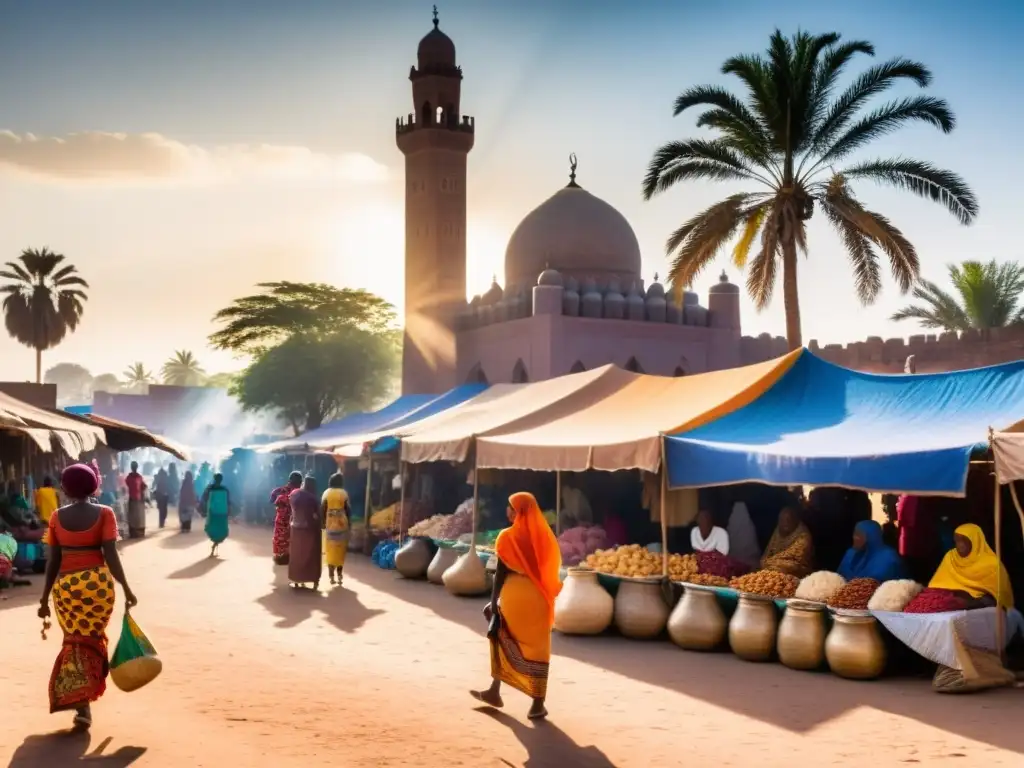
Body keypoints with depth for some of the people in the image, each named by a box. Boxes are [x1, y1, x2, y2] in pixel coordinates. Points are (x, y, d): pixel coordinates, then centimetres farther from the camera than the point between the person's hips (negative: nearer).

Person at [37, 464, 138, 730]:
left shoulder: (57, 517, 2)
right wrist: (126, 588, -6)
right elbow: (110, 555, -10)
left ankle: (77, 701, 6)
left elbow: (53, 560, 2)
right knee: (92, 640, 11)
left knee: (73, 641, 12)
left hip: (65, 585, 1)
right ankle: (84, 703, 10)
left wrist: (45, 597, 8)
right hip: (98, 583, -1)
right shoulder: (104, 513, -3)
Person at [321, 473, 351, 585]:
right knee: (340, 550, 9)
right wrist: (347, 519, 11)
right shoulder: (344, 493, -4)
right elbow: (348, 509, -4)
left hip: (330, 524, 1)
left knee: (331, 551, 5)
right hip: (342, 524, -1)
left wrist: (323, 522, 7)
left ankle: (332, 576, 2)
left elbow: (322, 509, -2)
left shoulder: (326, 493, -1)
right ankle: (339, 575, 8)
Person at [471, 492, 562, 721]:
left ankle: (495, 691, 22)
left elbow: (500, 573, -7)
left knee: (501, 638, 18)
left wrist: (494, 602, 0)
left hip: (514, 596, -3)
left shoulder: (508, 537, -7)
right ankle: (538, 703, 5)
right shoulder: (545, 536, 4)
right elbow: (551, 570, 7)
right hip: (538, 598, 3)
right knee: (537, 649, 6)